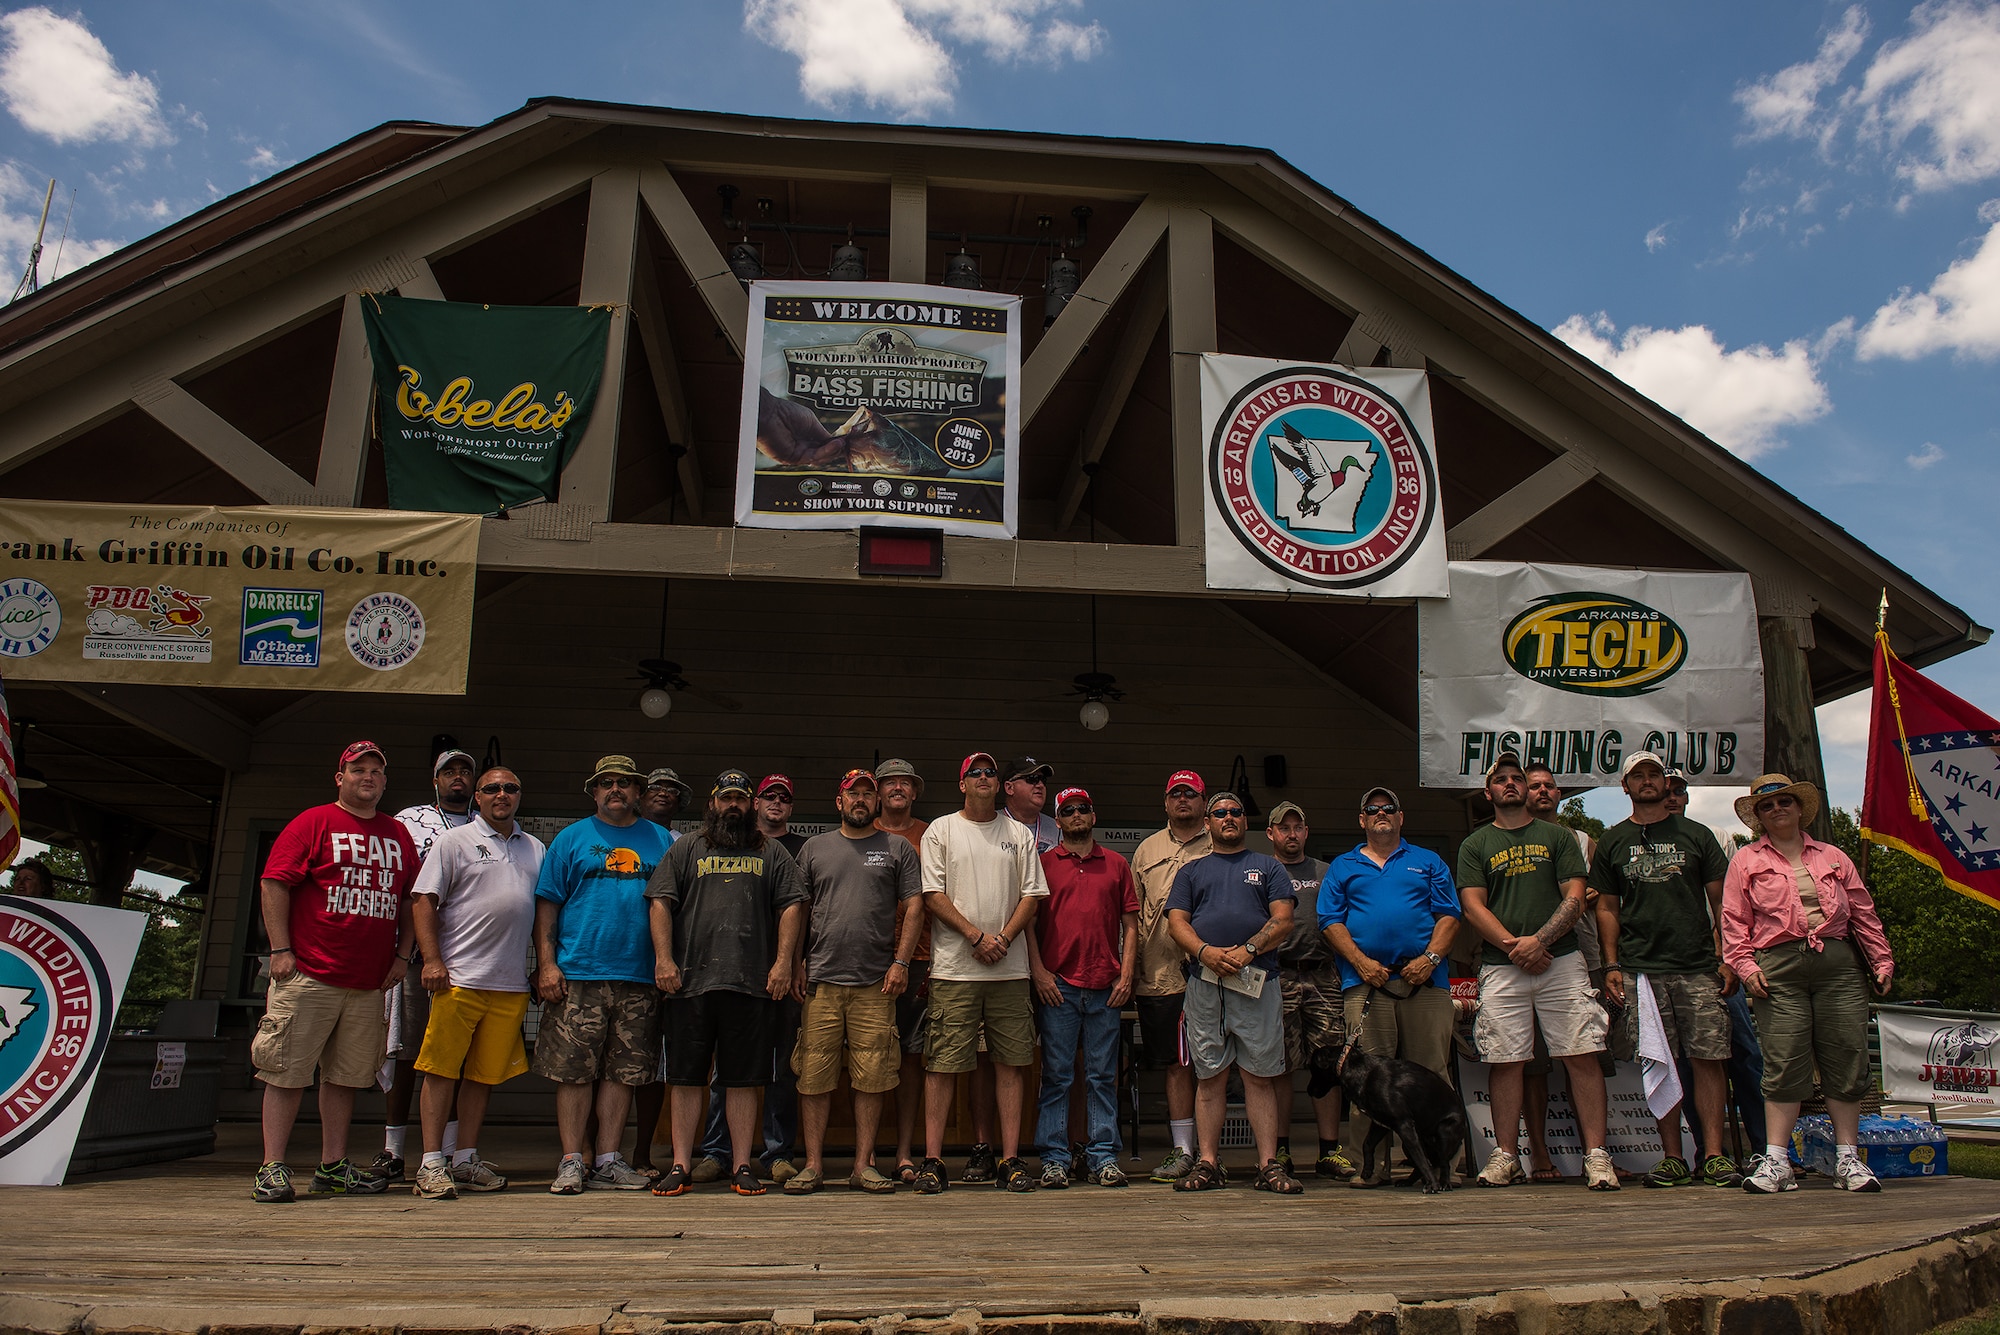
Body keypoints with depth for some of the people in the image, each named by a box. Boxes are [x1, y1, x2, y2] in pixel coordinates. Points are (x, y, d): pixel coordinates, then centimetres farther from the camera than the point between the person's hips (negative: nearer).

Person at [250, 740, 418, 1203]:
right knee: (288, 1073, -2)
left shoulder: (398, 834, 15)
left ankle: (333, 1166, 17)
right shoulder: (314, 823, 1)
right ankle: (272, 1169, 5)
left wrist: (402, 955, 10)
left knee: (346, 1076, 9)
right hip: (308, 974, -5)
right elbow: (273, 884, -5)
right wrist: (281, 950, -11)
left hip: (369, 982, 5)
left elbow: (411, 899, 19)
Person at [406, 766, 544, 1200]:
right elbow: (423, 901, -1)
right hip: (459, 977, -4)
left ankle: (466, 1159, 16)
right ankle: (432, 1164, 2)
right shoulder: (453, 841, 5)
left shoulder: (535, 849, 18)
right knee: (443, 1069, -3)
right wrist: (432, 960, -11)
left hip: (511, 984, 4)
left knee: (485, 1073, 8)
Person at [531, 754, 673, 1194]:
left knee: (622, 1072, 5)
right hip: (577, 976, -2)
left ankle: (607, 1161, 13)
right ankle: (572, 1162, 8)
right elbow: (547, 904, 4)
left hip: (640, 977, 2)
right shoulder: (571, 838, 8)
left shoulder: (661, 840, 13)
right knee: (575, 1071, -1)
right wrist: (546, 964, -5)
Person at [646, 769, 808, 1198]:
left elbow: (792, 907, 7)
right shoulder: (686, 849, 14)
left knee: (744, 1080, 3)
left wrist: (783, 962, -4)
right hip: (690, 980, 0)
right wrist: (664, 959, -5)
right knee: (687, 1078, 3)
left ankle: (742, 1166, 10)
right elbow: (660, 903, 7)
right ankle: (680, 1166, 11)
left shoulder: (771, 852, 14)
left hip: (752, 984, 0)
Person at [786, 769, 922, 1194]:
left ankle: (864, 1165, 11)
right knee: (814, 1077, 1)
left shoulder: (898, 848, 9)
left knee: (872, 1078, 2)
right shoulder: (815, 848, 13)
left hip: (876, 983, -1)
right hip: (821, 981, 1)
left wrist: (901, 961, -4)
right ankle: (813, 1165, 10)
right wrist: (795, 964, 4)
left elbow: (914, 906, 5)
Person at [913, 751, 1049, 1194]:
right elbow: (933, 896, -2)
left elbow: (1032, 896, 9)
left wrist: (1003, 938, -7)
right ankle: (932, 1159, 4)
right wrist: (977, 936, -11)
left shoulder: (1018, 834, 13)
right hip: (955, 969, -3)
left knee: (1011, 1062, 4)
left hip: (1010, 969, 3)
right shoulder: (941, 830, 6)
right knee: (942, 1065, -3)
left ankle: (1010, 1159, 10)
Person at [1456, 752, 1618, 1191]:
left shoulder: (1557, 837, 12)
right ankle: (1505, 1156, 8)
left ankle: (1597, 1156, -1)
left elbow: (1575, 898, 3)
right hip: (1501, 968, 0)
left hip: (1560, 960, 0)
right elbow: (1472, 906, 3)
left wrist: (1539, 940, -11)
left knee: (1582, 1055, -5)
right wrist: (1514, 947, -10)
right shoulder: (1475, 845, 12)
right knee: (1506, 1061, 1)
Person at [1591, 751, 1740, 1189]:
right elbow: (1607, 908, 12)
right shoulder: (1612, 842, 12)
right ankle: (1672, 1158, 5)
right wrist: (1611, 965, 2)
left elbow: (1720, 901, 10)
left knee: (1709, 1058, -4)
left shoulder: (1696, 835, 11)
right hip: (1640, 968, 0)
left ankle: (1714, 1155, 0)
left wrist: (1727, 959, 0)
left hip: (1699, 966, 0)